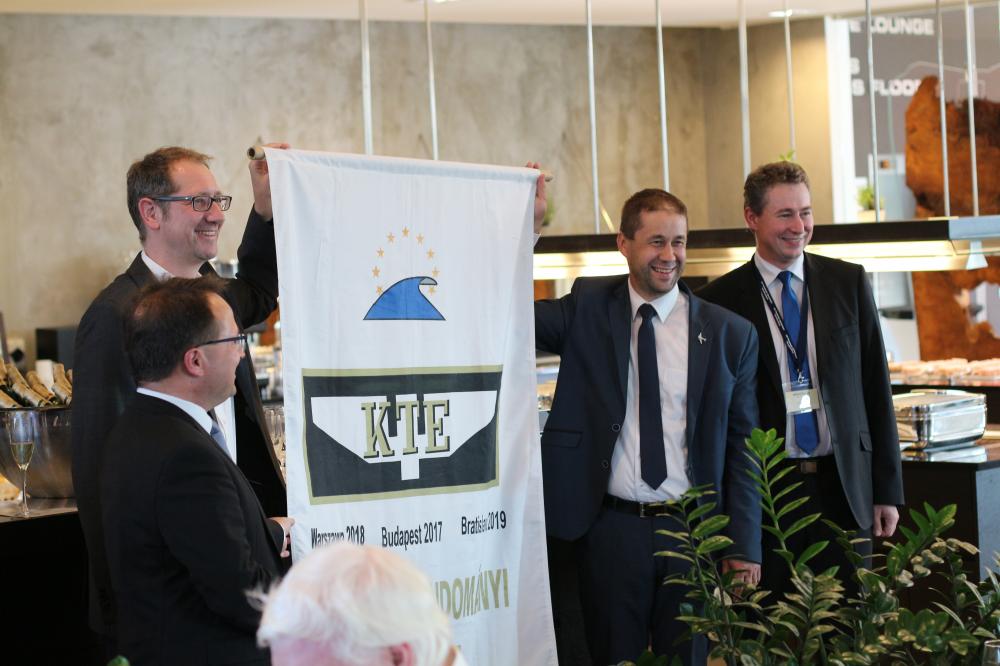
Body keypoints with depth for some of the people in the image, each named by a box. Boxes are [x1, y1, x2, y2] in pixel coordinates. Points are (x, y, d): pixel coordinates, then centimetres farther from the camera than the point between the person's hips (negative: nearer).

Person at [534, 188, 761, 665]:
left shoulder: (730, 334, 2)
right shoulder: (588, 309, 2)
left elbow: (741, 444, 5)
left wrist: (744, 545, 3)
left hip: (691, 531, 1)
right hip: (610, 525, 0)